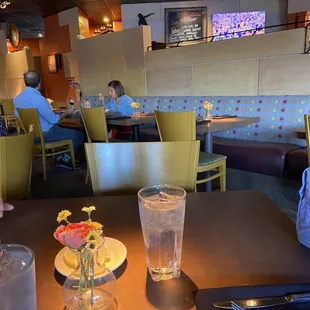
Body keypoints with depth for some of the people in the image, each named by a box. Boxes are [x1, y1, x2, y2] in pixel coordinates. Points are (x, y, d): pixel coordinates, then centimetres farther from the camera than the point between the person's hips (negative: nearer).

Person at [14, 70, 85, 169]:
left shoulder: (17, 98, 2)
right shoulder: (38, 98, -25)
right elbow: (53, 119, -22)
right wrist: (66, 113, -4)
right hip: (44, 134, -9)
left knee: (60, 130, 35)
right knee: (80, 135, 0)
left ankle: (59, 158, 29)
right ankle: (66, 159, 13)